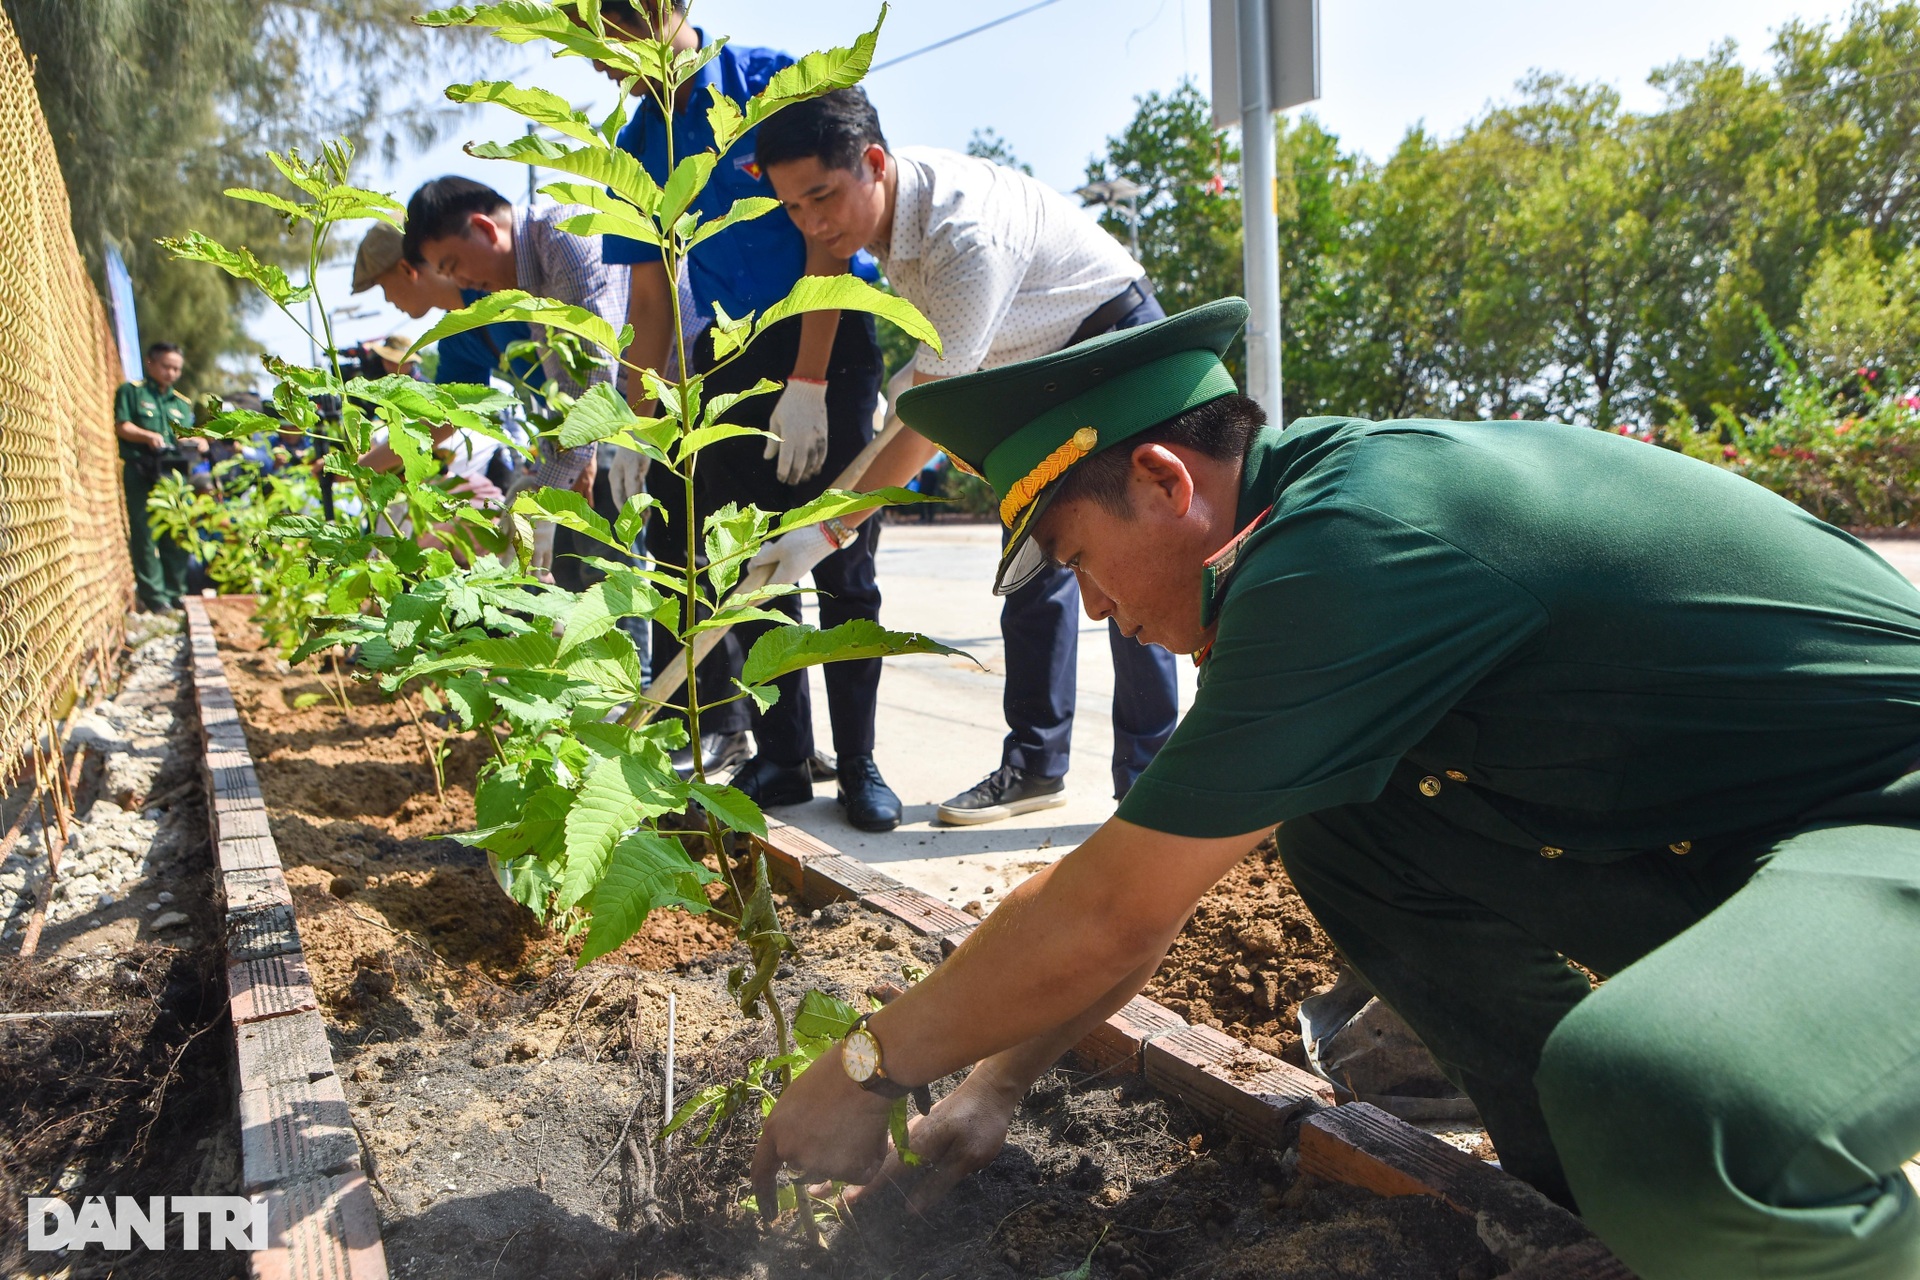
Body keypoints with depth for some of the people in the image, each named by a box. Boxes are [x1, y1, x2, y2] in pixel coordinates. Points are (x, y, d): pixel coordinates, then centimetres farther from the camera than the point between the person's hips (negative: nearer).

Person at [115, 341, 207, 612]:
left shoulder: (182, 403, 23)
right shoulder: (132, 391, 9)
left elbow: (189, 436, 16)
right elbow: (121, 426, -2)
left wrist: (196, 442, -6)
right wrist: (148, 436, -19)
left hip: (174, 473, 4)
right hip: (141, 472, -4)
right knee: (146, 534, -6)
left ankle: (175, 594, 10)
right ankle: (153, 596, -4)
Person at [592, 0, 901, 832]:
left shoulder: (775, 84, -8)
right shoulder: (639, 148, 8)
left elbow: (827, 240, -12)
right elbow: (649, 293, 12)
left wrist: (807, 385, -17)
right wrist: (640, 423, 7)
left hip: (830, 341, -5)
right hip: (727, 359, 5)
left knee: (840, 564, -5)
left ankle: (858, 762, 4)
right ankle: (781, 756, 12)